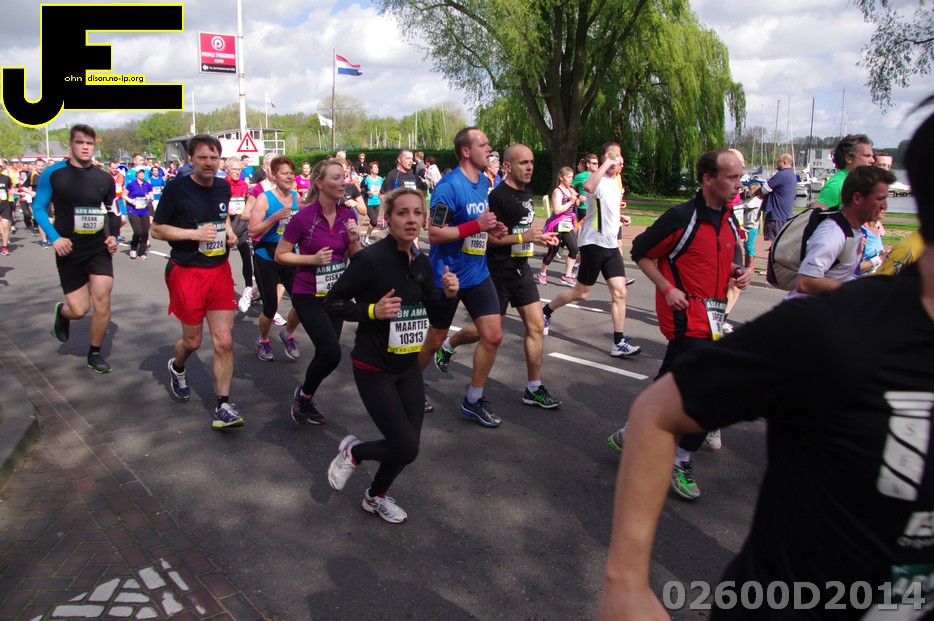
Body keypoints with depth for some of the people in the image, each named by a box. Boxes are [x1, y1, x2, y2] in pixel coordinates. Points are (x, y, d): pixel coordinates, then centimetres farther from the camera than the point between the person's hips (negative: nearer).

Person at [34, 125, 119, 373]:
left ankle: (95, 353, 14)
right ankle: (62, 312, 37)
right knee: (79, 310, -2)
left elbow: (112, 212, 17)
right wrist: (54, 238, -14)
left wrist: (113, 236, 2)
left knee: (102, 301, -7)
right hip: (69, 251, -2)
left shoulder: (104, 178, 3)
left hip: (99, 249, 2)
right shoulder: (53, 173, -6)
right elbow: (38, 207, -1)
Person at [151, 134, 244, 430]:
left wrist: (229, 231, 5)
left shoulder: (223, 186, 6)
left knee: (224, 341, -4)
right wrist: (194, 233, -18)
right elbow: (157, 229, -5)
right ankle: (176, 367, 46)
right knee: (193, 341, 9)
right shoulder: (177, 188, -9)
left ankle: (223, 407, 3)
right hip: (186, 272, -3)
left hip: (220, 270, 4)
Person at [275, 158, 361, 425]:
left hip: (335, 294, 6)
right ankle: (303, 394, 11)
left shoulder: (349, 215, -2)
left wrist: (354, 239, -14)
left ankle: (305, 401, 36)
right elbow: (280, 255, -8)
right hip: (309, 296, -6)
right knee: (331, 353, -17)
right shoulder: (303, 218, -16)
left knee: (327, 354, 12)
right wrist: (312, 258, -20)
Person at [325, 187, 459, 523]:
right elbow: (333, 301, -12)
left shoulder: (421, 262, 1)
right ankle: (352, 451, 23)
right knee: (406, 448, -7)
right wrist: (372, 310, -26)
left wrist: (448, 293, -9)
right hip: (374, 369, -6)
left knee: (408, 445, 10)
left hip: (409, 366, 7)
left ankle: (376, 496, 37)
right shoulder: (370, 259, -20)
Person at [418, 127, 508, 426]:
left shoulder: (485, 182, 6)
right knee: (436, 339, 9)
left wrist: (492, 228, -1)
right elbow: (434, 233, -22)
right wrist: (476, 225, -26)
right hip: (447, 274, -7)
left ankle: (473, 400, 17)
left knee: (493, 336, 1)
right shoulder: (449, 186, -19)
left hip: (477, 274, 7)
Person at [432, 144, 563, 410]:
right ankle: (447, 346, 31)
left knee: (536, 326, 3)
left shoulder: (527, 193, 10)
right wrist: (523, 237, -26)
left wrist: (539, 237, 8)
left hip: (521, 268, 8)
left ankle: (534, 388, 12)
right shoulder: (498, 196, -17)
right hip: (499, 271, -8)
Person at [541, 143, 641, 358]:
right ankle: (545, 312, 27)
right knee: (581, 292, 4)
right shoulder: (599, 181, -14)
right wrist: (607, 163, -33)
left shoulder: (615, 181, 14)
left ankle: (618, 343, 2)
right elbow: (588, 187, -42)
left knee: (619, 291, -2)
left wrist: (620, 217, 15)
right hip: (594, 243, -7)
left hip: (611, 245, 8)